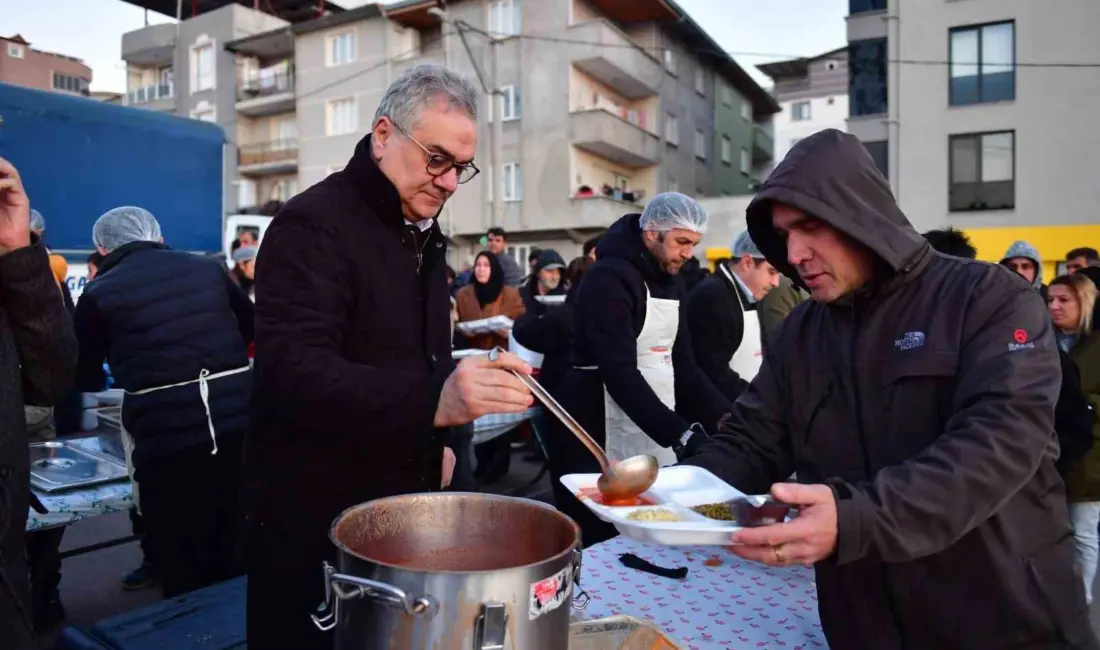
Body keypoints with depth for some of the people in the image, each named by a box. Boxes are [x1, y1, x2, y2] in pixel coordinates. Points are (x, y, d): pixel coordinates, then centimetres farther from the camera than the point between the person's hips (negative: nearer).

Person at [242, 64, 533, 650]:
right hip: (315, 519, -8)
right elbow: (292, 372, -31)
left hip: (402, 504, 8)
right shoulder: (314, 223, -18)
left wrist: (438, 438, 10)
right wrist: (434, 402, -43)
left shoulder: (423, 233, 11)